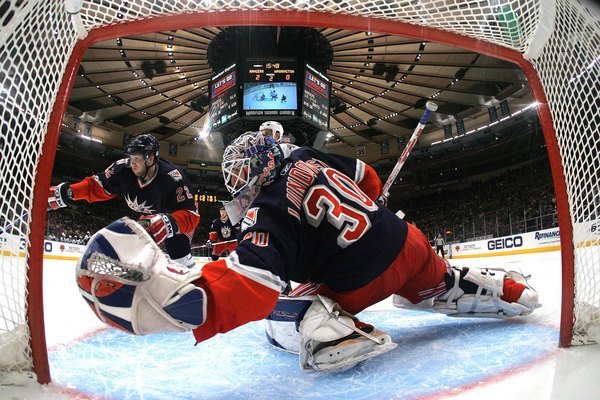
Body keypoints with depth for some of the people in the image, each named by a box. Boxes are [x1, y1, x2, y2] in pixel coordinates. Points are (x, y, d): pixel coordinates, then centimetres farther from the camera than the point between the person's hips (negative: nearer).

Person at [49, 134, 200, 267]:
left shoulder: (173, 178, -38)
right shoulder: (124, 168, -23)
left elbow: (191, 215, -40)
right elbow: (96, 186, -10)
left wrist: (168, 223, -57)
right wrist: (63, 192, -22)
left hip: (179, 216, -6)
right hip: (152, 216, 6)